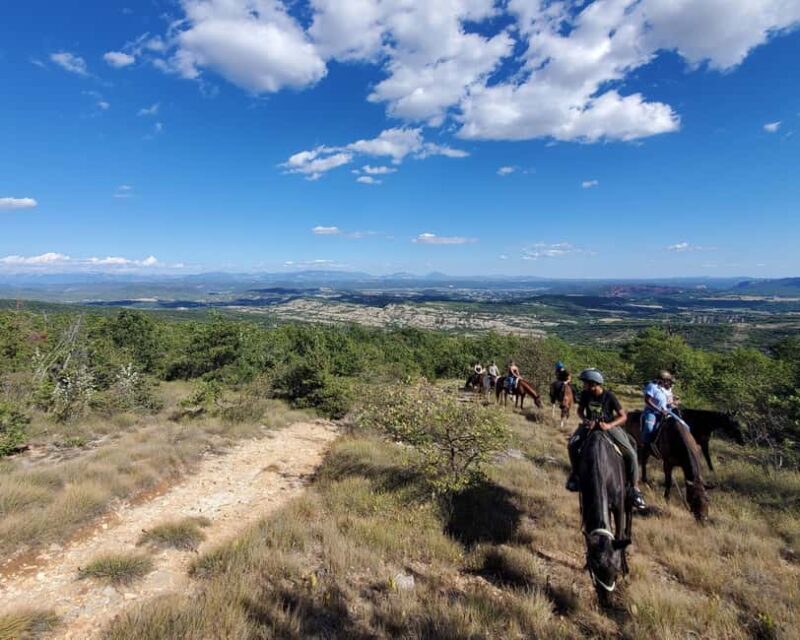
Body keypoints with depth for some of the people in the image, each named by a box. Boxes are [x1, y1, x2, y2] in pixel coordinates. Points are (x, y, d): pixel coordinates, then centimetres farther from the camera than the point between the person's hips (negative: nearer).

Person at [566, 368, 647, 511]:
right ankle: (575, 472, 4)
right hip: (590, 425, 2)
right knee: (572, 445, -24)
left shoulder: (609, 396, -17)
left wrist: (609, 425, -28)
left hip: (609, 426, -2)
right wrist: (584, 420, -14)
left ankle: (634, 487, -1)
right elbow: (580, 410, 8)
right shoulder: (585, 394, -8)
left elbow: (623, 416, -12)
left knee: (630, 454, -19)